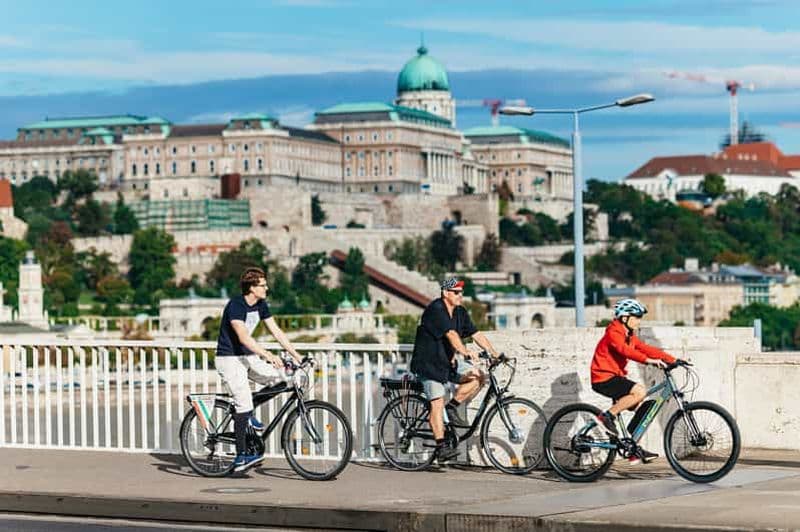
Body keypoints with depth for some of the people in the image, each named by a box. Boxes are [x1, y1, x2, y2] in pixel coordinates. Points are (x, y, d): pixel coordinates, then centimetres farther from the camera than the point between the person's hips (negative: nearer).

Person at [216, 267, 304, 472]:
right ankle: (241, 457, -12)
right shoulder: (235, 306, -21)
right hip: (229, 359, -8)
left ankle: (247, 415, 9)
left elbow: (276, 332, 5)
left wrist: (296, 355, -3)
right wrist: (268, 355, -40)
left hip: (248, 357, 8)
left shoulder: (261, 305, 4)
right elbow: (243, 337, -32)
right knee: (244, 403, -17)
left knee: (282, 378, -7)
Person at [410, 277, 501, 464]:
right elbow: (451, 334, -32)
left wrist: (495, 354, -9)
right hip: (428, 363, -8)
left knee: (478, 376, -10)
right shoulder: (435, 310, -19)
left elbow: (476, 334, 2)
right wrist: (465, 352, -44)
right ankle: (441, 447, -15)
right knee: (437, 403, -14)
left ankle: (452, 407, 0)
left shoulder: (460, 312, 6)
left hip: (448, 361, 8)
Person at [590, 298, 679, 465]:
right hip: (604, 378, -10)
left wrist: (673, 360, -2)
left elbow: (647, 349, 8)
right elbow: (625, 350, -31)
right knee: (640, 391, -26)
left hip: (615, 377, 10)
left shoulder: (630, 337, 14)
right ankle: (607, 416, -16)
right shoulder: (613, 333, -14)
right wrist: (649, 360, -42)